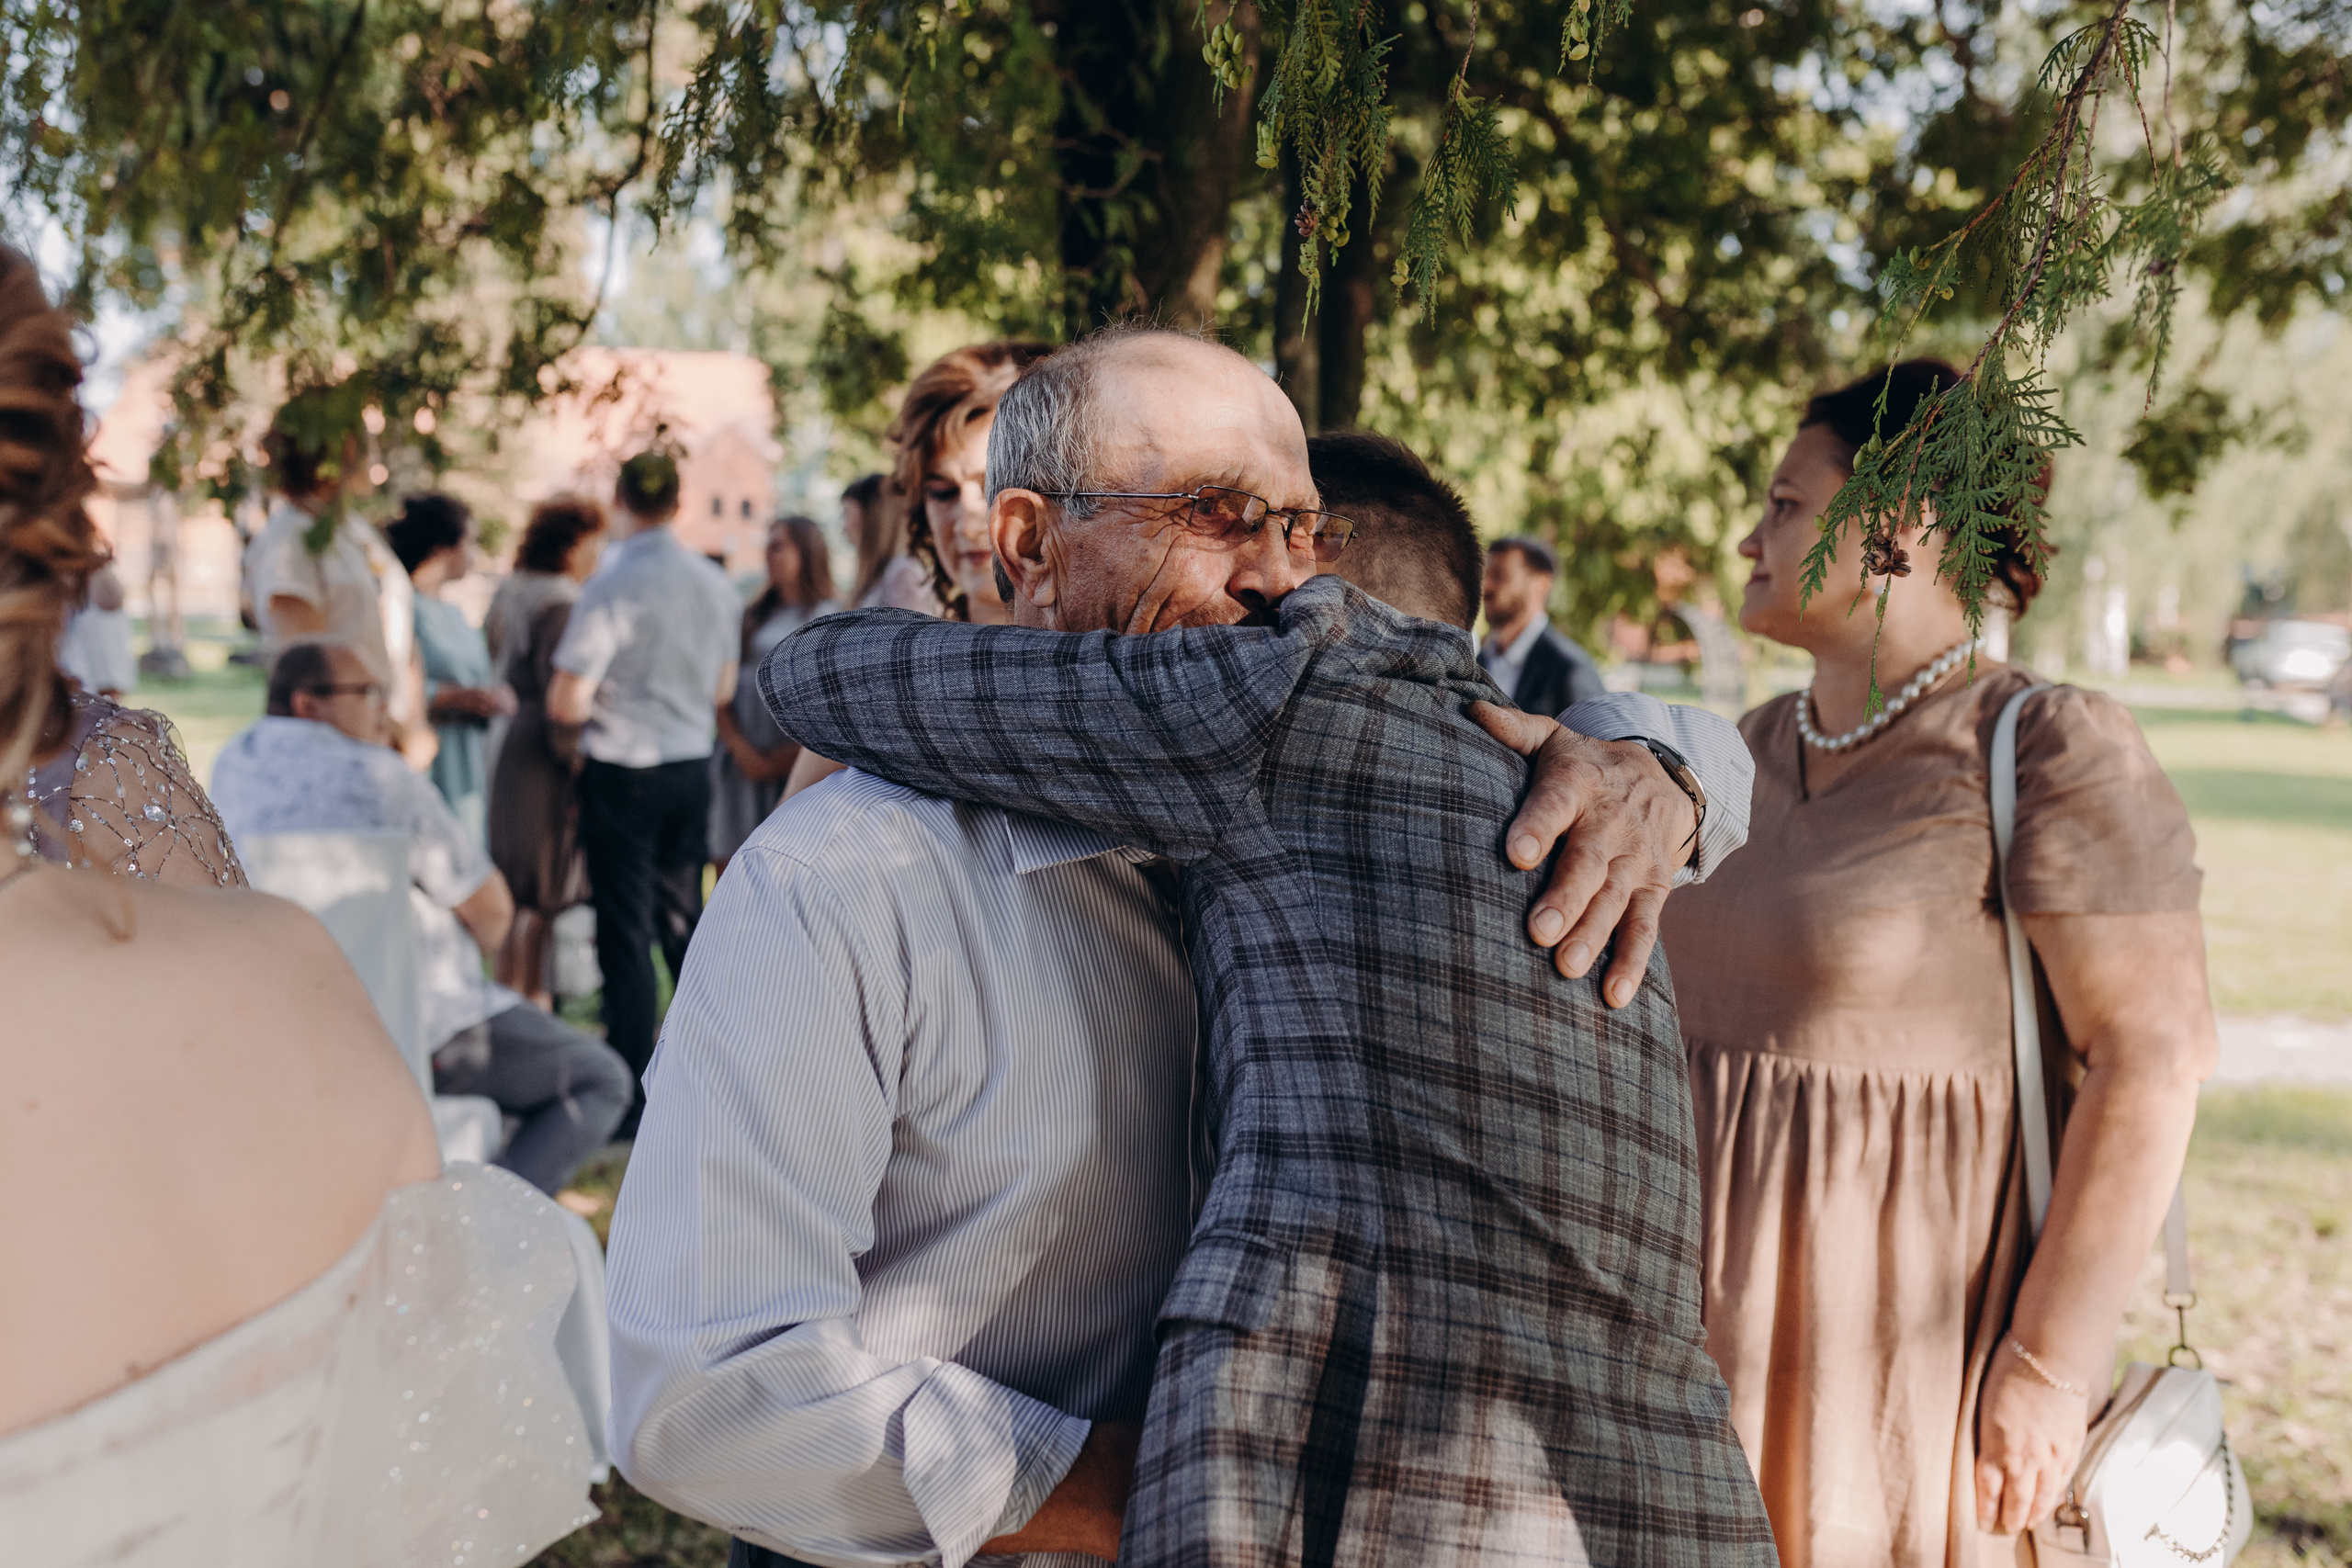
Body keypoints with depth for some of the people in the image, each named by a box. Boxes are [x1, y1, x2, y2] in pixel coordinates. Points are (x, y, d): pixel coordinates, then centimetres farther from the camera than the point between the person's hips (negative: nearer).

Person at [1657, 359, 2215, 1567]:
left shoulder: (2047, 750, -14)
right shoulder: (1759, 751, 9)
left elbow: (2154, 1054, -18)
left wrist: (2052, 1365, -20)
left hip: (1921, 1336, -7)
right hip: (1730, 1315, 7)